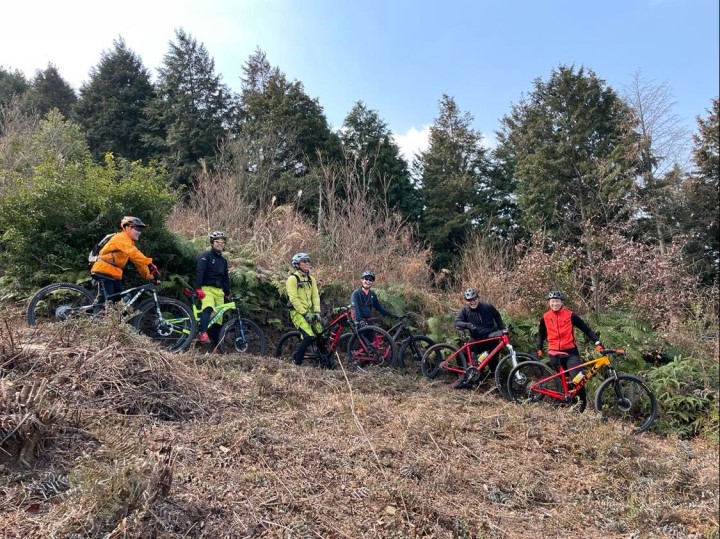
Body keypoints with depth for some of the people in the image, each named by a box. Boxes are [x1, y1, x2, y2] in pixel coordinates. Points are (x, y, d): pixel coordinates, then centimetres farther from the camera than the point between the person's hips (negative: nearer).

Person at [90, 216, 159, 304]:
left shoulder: (129, 242, 16)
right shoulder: (122, 237, -14)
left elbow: (138, 261, 13)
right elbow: (133, 253, -33)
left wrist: (149, 276, 5)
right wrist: (149, 264, -43)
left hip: (114, 273, 10)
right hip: (104, 271, -10)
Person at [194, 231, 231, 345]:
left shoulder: (223, 260, 18)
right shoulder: (206, 256, -2)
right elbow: (199, 272, -14)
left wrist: (227, 293, 17)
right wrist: (198, 288, -25)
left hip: (219, 291, 6)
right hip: (207, 289, -6)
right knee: (208, 308, -35)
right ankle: (203, 333, -45)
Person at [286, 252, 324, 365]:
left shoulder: (311, 279, 12)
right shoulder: (292, 279, -8)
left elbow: (315, 296, 8)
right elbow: (293, 298, -14)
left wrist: (317, 312, -5)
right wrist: (305, 313, -17)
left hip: (309, 311, 6)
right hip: (298, 312, -6)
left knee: (321, 335, -4)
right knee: (310, 336, -20)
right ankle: (296, 362, -6)